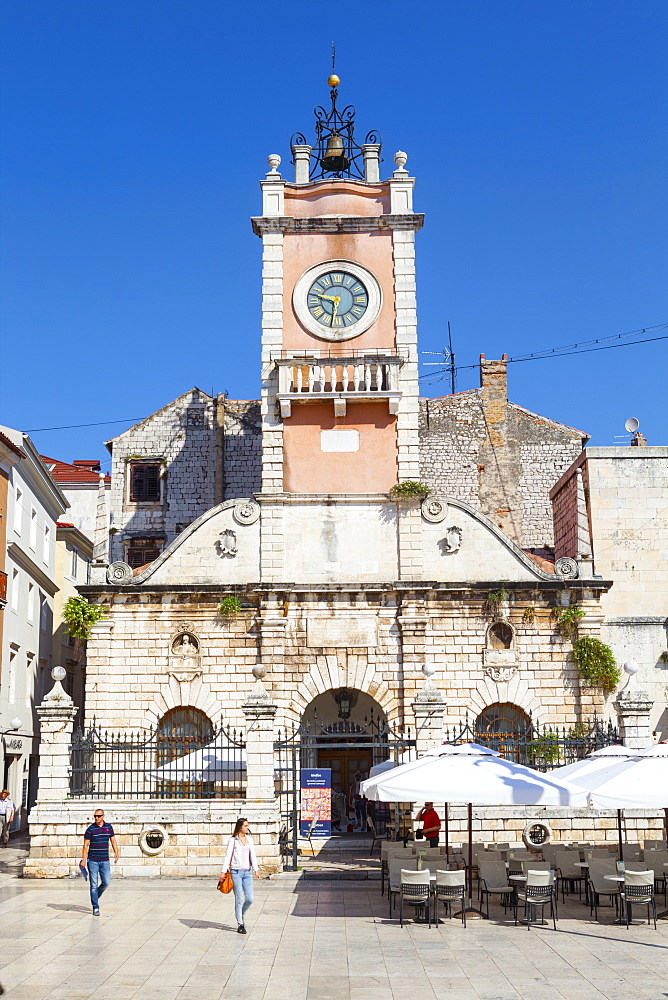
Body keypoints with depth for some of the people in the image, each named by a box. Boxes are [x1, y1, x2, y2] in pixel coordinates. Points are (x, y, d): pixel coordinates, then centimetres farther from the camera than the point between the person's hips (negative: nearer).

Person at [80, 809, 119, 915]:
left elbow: (113, 840, 16)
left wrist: (116, 852, 4)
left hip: (105, 861, 3)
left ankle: (95, 896, 28)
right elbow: (86, 845, -3)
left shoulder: (109, 827, 7)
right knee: (94, 884, -2)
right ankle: (95, 908, 4)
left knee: (106, 882, 0)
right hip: (93, 861, -3)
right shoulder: (90, 829, -4)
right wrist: (83, 860, -7)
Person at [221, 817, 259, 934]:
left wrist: (256, 869, 1)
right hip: (236, 872, -4)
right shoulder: (233, 840, -3)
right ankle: (240, 924, 8)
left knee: (249, 898, -1)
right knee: (239, 899, -2)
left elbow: (252, 855, 9)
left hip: (247, 872, 4)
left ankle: (241, 916, 26)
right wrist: (223, 871, -9)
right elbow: (228, 856, -3)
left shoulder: (249, 839, 10)